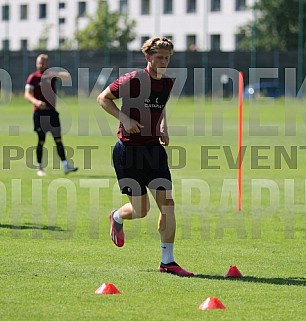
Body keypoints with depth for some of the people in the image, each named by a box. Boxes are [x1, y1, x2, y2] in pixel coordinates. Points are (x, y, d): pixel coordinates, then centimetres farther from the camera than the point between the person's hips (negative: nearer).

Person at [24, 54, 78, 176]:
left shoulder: (52, 74, 7)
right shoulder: (33, 77, -2)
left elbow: (66, 75, -8)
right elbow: (27, 94, -11)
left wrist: (54, 74, -24)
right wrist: (36, 102, -30)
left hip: (52, 111, 3)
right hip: (40, 112, -3)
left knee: (58, 140, 1)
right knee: (41, 141, -1)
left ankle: (65, 165, 1)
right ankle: (39, 167, 9)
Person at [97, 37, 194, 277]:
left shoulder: (168, 83, 5)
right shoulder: (133, 80, -14)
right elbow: (103, 98, -6)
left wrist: (163, 128, 8)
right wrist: (125, 119, -18)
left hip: (154, 148, 6)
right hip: (128, 150, -6)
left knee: (167, 204, -5)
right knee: (141, 210, -2)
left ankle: (168, 261, 2)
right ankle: (117, 218, 35)